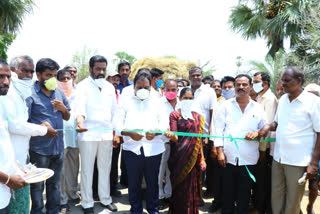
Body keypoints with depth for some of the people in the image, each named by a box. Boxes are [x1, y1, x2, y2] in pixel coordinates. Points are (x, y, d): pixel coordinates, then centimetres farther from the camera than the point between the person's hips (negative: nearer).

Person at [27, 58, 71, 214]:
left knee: (54, 183, 18)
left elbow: (67, 117, 16)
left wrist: (64, 109, -4)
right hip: (39, 148, -5)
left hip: (58, 147, 6)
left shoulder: (59, 93, 10)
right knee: (37, 185, 7)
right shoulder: (30, 94, -8)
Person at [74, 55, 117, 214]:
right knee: (87, 170, 5)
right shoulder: (83, 86, -3)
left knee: (105, 168, 14)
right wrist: (80, 122, -38)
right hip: (88, 134, -4)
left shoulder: (110, 87, 12)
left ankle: (105, 199, 29)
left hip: (106, 134, 5)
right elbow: (80, 107, -18)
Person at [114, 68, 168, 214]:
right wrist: (129, 133, -20)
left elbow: (165, 123, 3)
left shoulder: (157, 102, 11)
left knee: (153, 181, 9)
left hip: (154, 148, 1)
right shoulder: (126, 102, 8)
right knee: (134, 182, 8)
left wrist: (156, 131, -19)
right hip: (132, 148, 0)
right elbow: (117, 124, 0)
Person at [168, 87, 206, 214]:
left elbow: (199, 140, 11)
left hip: (193, 159, 3)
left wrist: (202, 159, 7)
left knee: (192, 187, 8)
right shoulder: (174, 115, -2)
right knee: (179, 188, 2)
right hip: (179, 157, -3)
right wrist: (171, 136, -33)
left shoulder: (198, 117, 10)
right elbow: (175, 137, -10)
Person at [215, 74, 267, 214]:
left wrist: (257, 134, -10)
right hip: (228, 157, 0)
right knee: (227, 192, 9)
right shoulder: (226, 105, 5)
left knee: (244, 193, 10)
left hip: (249, 159, 1)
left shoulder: (257, 108, 9)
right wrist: (220, 151, -6)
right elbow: (219, 129, 1)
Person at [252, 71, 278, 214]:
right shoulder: (259, 98, 13)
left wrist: (263, 149, -18)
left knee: (264, 179, 5)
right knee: (257, 177, 17)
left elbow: (268, 124, -18)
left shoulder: (269, 98, -13)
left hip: (265, 146, -8)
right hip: (256, 144, 8)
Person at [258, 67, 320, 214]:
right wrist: (268, 126, -2)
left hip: (298, 161, -5)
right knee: (276, 196, 15)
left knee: (292, 201, 9)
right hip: (278, 157, 5)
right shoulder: (282, 99, 8)